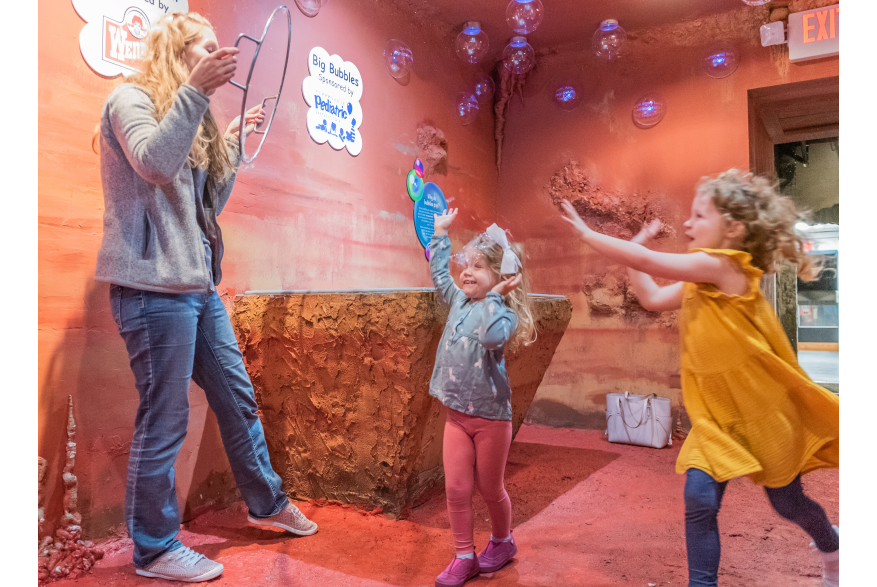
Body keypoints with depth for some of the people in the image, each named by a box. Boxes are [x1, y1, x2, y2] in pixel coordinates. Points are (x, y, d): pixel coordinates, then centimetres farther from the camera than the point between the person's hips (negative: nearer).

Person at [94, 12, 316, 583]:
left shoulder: (190, 115, 22)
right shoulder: (130, 99, -1)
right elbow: (154, 162, -22)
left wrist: (232, 145, 14)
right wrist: (196, 91, -22)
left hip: (198, 283, 9)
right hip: (154, 284, -8)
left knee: (239, 398, 14)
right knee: (164, 420, -1)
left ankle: (267, 503, 31)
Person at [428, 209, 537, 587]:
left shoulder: (503, 312, -14)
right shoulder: (460, 301, 6)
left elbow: (492, 336, -37)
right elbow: (439, 274, 23)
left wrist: (496, 294, -28)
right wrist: (440, 234, 27)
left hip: (491, 417, -5)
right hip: (456, 415, 5)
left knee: (490, 489, 13)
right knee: (456, 489, 5)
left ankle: (502, 542, 40)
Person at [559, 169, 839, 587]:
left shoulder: (721, 265, -26)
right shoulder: (699, 280, 0)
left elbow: (645, 262, -31)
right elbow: (653, 299, 6)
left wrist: (584, 231, -23)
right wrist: (638, 244, 4)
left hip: (763, 412, -6)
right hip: (716, 416, 6)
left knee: (786, 502, 18)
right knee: (699, 500, -5)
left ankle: (830, 545, 50)